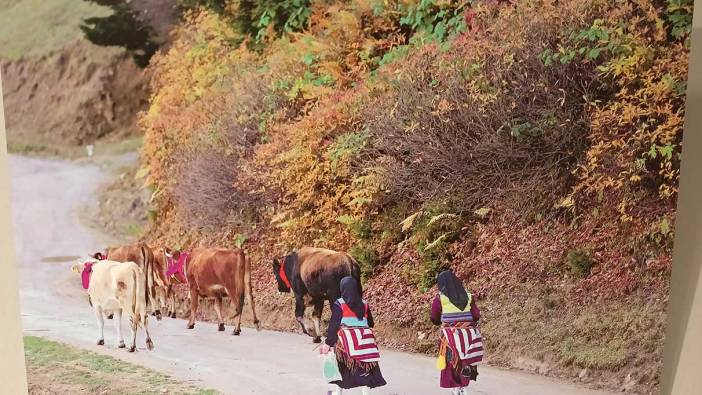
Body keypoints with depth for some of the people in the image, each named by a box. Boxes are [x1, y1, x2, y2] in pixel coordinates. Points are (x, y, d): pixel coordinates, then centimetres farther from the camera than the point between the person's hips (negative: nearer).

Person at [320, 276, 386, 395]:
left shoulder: (339, 304, -8)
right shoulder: (364, 304, 3)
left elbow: (333, 325, -8)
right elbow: (371, 323, 11)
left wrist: (327, 343, -3)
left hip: (345, 340, -2)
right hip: (363, 340, 2)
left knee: (341, 367, 16)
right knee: (364, 369, 4)